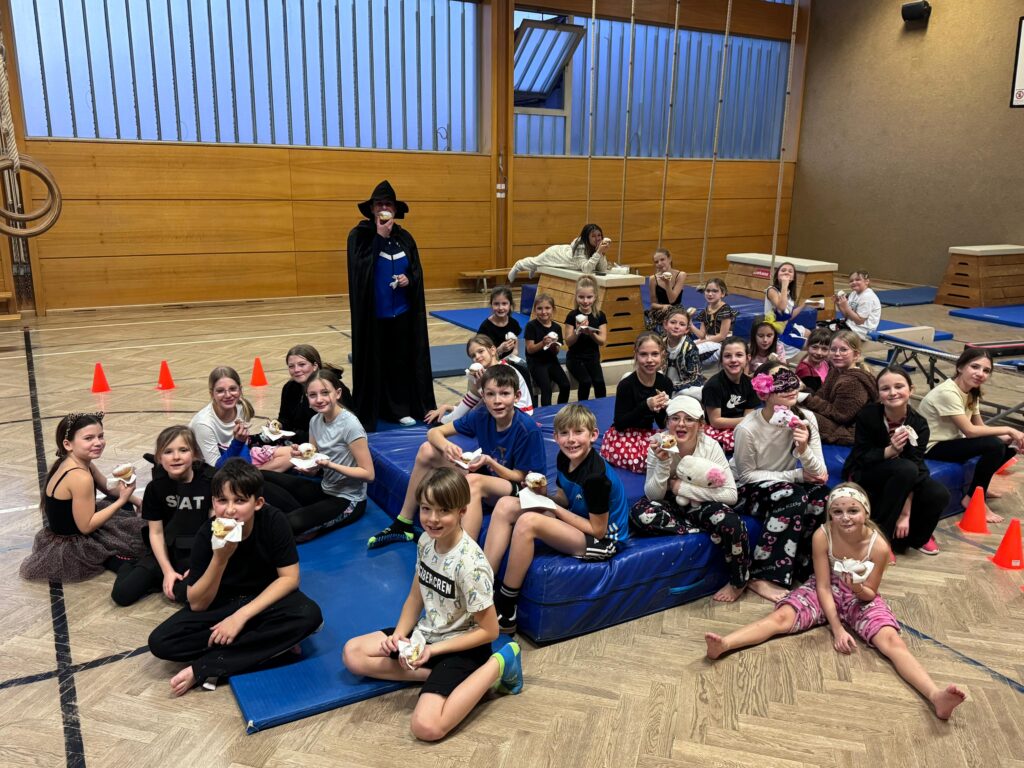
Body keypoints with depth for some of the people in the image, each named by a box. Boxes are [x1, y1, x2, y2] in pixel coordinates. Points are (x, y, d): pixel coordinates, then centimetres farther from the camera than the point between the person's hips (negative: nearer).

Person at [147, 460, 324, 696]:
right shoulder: (206, 534, -19)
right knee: (160, 642, -22)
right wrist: (219, 558, -33)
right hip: (220, 605, 1)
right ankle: (274, 645, -19)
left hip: (265, 600, -1)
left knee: (309, 615, -33)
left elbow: (289, 578, -18)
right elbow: (197, 605, -17)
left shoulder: (273, 521, -21)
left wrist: (241, 615, -26)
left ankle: (202, 669, -25)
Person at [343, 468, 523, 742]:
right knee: (352, 654, 2)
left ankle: (497, 665, -6)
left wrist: (432, 650, -20)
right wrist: (399, 634, -9)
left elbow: (489, 630, -20)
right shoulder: (425, 541, -5)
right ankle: (440, 677, -4)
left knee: (426, 727, -25)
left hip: (462, 647, -8)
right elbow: (415, 598, 8)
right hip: (427, 633, 8)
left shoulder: (469, 564, -27)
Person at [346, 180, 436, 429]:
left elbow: (417, 270, 12)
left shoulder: (404, 237, 7)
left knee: (401, 361, 11)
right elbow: (360, 267, -20)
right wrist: (380, 236, -20)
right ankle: (367, 414, 11)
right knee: (372, 363, 1)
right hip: (372, 314, -4)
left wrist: (409, 280, -11)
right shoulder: (359, 235, -5)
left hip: (401, 313, 4)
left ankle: (399, 409, 24)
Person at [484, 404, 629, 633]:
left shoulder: (596, 475, -25)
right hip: (577, 522, 9)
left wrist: (554, 508, -17)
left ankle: (505, 611, -17)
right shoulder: (564, 458, -2)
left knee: (527, 522, -30)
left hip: (603, 541, -9)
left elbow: (598, 530, -19)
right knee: (506, 505, -5)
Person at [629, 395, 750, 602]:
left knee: (731, 524, -33)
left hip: (703, 505, -1)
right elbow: (653, 496, -16)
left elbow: (731, 494, -23)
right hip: (673, 504, 2)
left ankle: (738, 582, -4)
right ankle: (705, 531, -18)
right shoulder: (658, 447, -16)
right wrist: (663, 462, -33)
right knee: (639, 514, -29)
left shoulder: (710, 447, -20)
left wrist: (682, 487, -25)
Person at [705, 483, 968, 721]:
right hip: (826, 592, 0)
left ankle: (935, 696, -42)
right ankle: (723, 645, -43)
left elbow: (870, 594, -9)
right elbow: (823, 587, -14)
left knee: (891, 641, -26)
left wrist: (858, 588, -33)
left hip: (861, 597, 1)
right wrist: (837, 629, -20)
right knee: (781, 616, -24)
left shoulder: (878, 546, -21)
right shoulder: (822, 536, -22)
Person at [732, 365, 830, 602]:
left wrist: (803, 449, -34)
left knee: (821, 495, -26)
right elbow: (748, 474, -14)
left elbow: (818, 473, -13)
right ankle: (762, 578, -26)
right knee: (793, 498, -33)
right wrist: (796, 475, -19)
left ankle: (805, 567, -9)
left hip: (785, 485, 5)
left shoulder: (805, 419, -13)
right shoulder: (747, 429, -25)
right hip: (748, 489, -4)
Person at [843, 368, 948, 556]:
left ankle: (915, 535, 8)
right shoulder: (868, 415, -20)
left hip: (900, 477, 3)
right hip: (863, 476, -3)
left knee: (939, 495, -25)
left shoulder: (919, 425, -15)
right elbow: (861, 457, -18)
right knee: (906, 469, -33)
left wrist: (905, 514, -26)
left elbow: (916, 467, -20)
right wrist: (890, 450, -38)